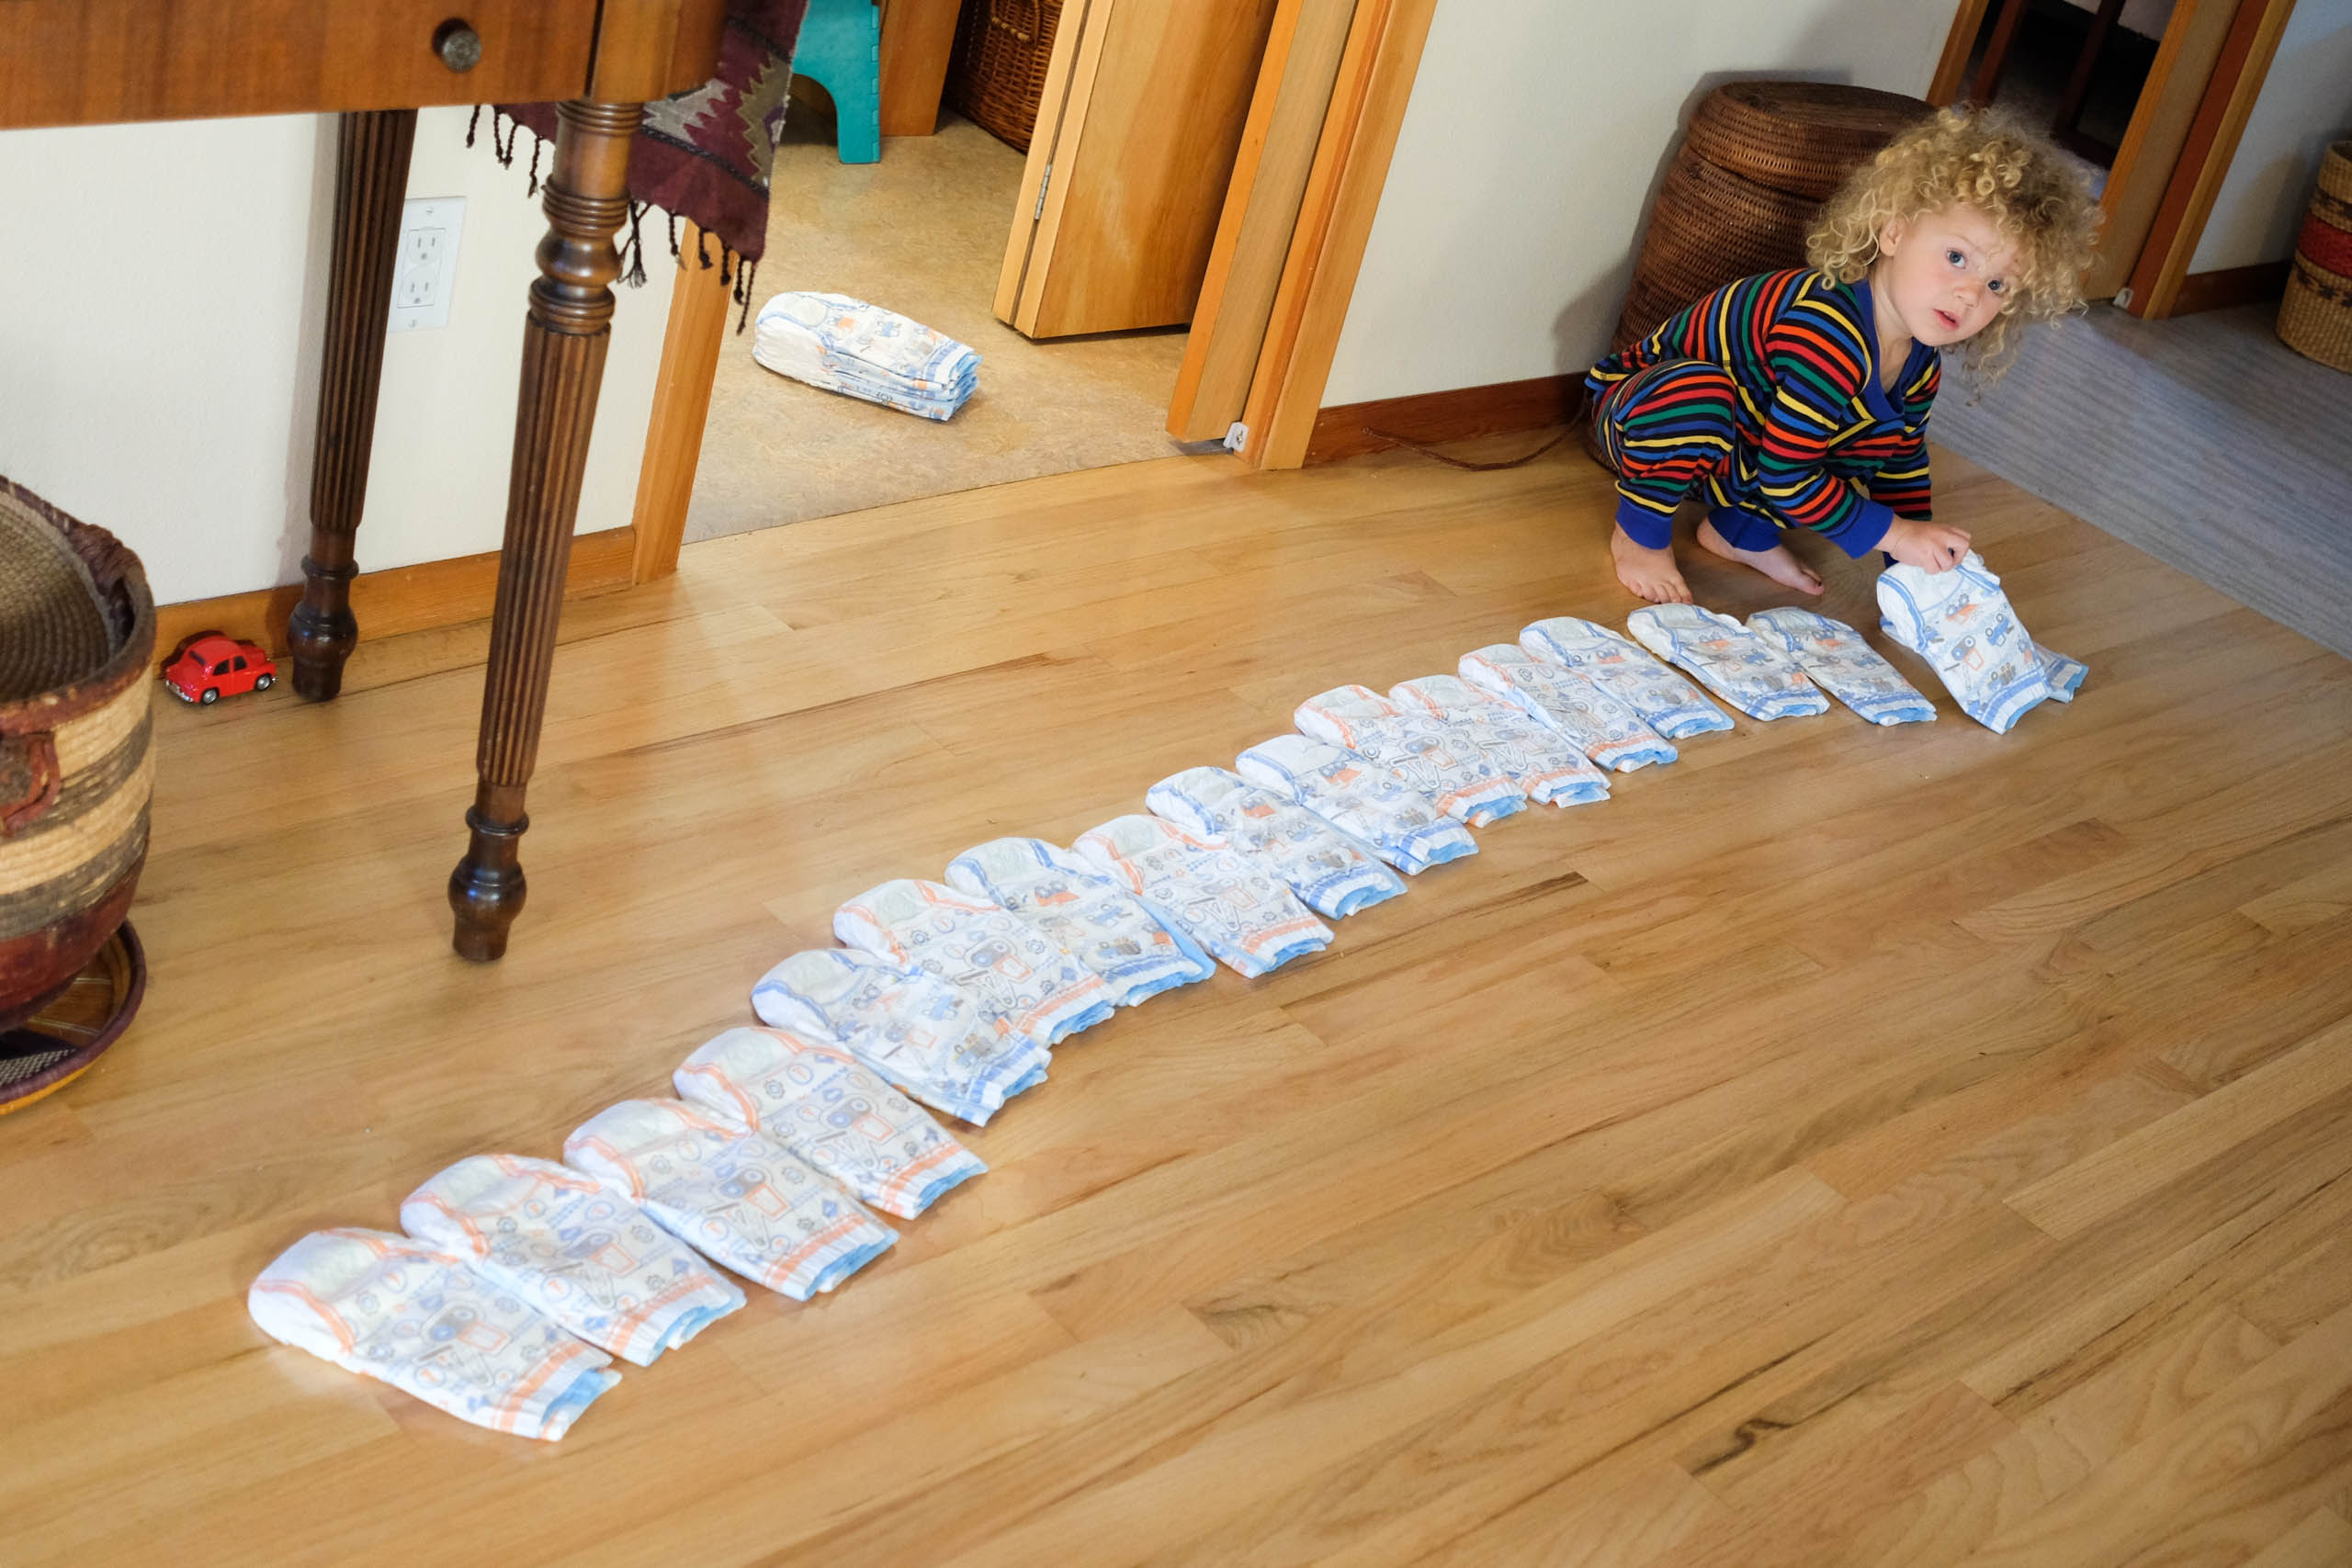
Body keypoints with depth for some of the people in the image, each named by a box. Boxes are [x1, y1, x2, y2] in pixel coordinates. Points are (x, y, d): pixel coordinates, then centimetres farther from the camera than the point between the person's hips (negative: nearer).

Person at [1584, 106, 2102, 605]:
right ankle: (1641, 532, -15)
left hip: (1723, 460, 8)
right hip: (1642, 411, -8)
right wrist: (1895, 533, -27)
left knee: (1883, 437, -4)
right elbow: (1784, 478, -34)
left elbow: (1903, 464, 10)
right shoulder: (1830, 338, -37)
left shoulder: (1920, 367, -8)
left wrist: (1921, 566, 6)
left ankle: (1740, 532, 11)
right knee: (1696, 387, -40)